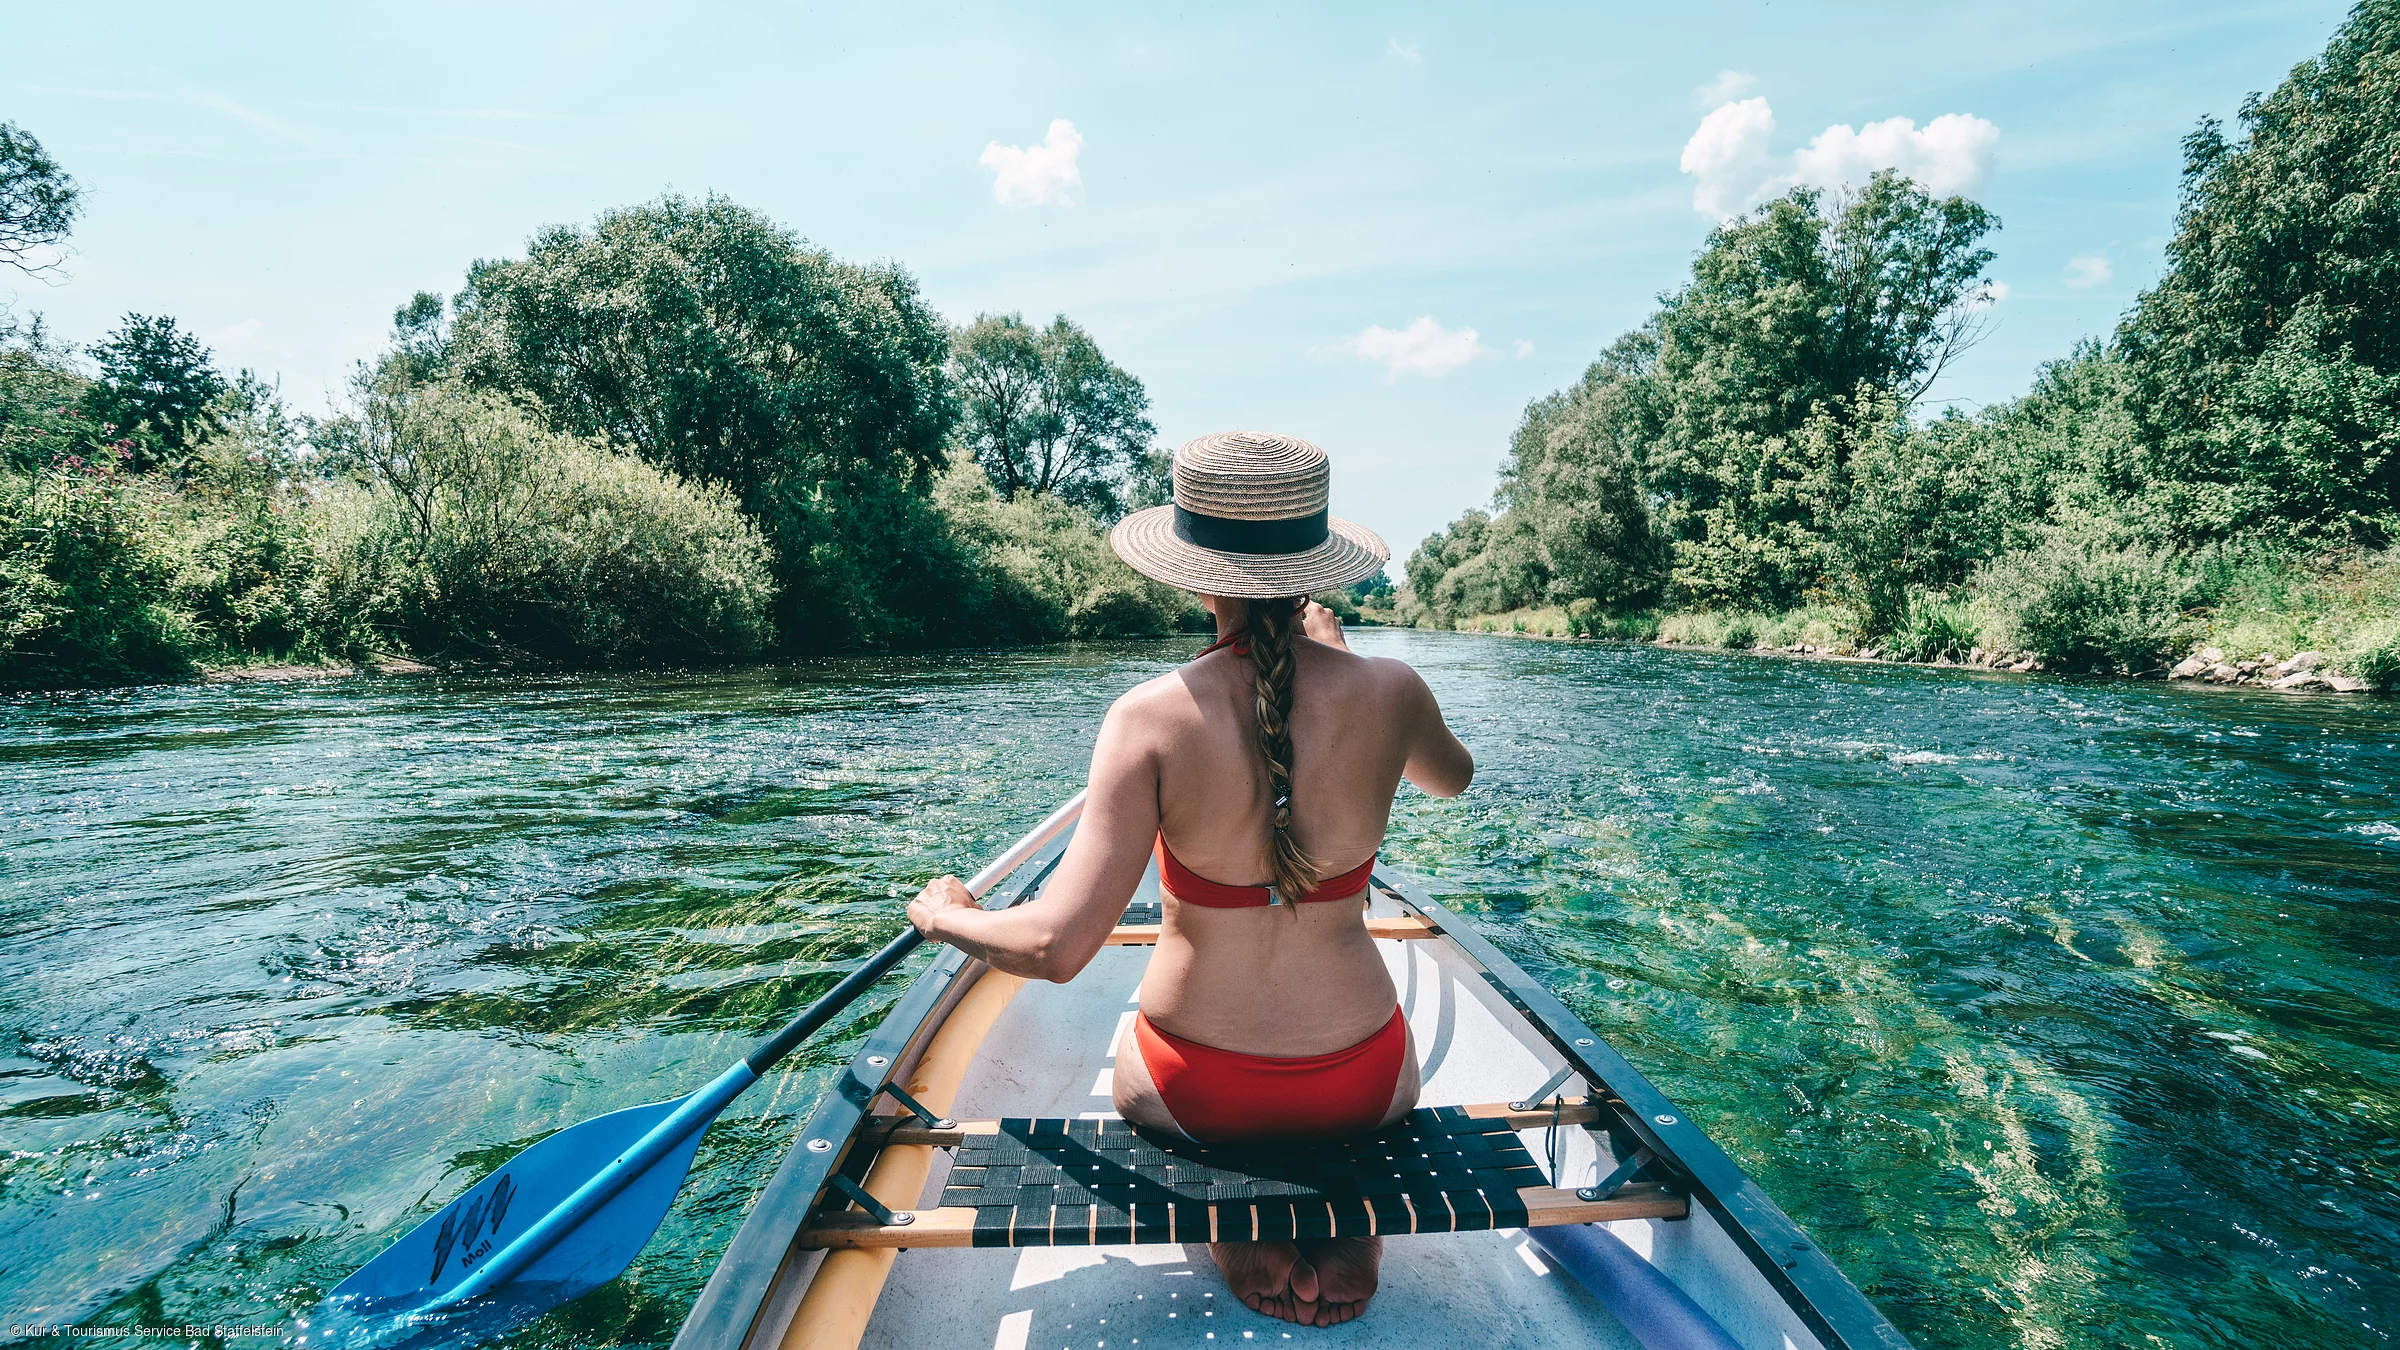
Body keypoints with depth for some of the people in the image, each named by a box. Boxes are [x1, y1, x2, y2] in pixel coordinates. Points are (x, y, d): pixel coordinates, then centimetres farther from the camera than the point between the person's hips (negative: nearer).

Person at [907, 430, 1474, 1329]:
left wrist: (945, 919, -4)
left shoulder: (1152, 718, -22)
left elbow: (1057, 947, -24)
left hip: (1193, 1095, -1)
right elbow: (1454, 778, 10)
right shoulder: (1387, 692, -15)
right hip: (1363, 1086, 2)